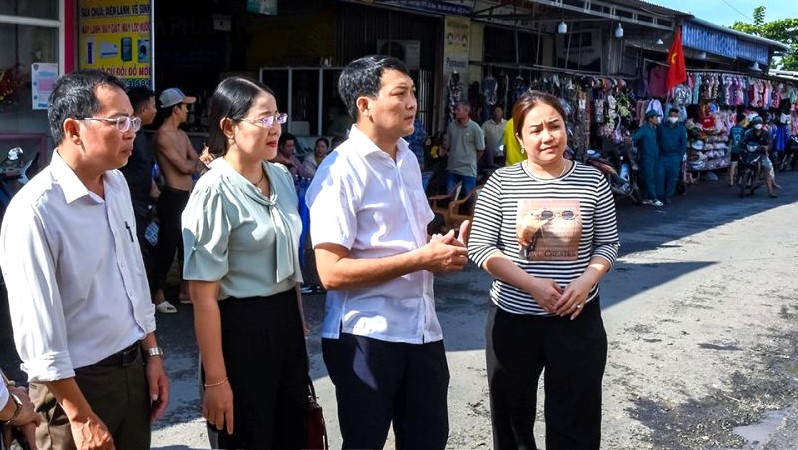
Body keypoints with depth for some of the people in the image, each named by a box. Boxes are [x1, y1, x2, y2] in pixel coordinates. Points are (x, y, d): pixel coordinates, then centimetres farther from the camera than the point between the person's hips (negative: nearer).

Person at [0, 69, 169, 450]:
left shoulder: (118, 185, 2)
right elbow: (39, 331, -20)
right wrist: (81, 417, -16)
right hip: (76, 382, -7)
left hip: (133, 368, 7)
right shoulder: (35, 211, -22)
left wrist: (152, 354, 13)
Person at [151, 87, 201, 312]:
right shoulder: (163, 136, -13)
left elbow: (198, 162, 14)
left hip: (188, 196, 9)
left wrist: (193, 165, -8)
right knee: (167, 245, -5)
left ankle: (185, 290, 23)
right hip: (173, 197, -9)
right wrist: (195, 163, 3)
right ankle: (158, 294, 3)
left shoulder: (182, 135, 17)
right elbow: (185, 166, -16)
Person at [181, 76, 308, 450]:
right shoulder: (215, 191, -16)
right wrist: (216, 381, -19)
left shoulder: (282, 177, 5)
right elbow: (203, 296, -18)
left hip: (287, 323, 7)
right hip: (241, 329, -7)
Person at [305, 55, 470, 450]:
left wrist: (442, 250, 1)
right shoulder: (340, 171, -15)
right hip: (366, 336, -7)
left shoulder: (408, 159, 12)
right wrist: (422, 258, -21)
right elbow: (331, 272, -22)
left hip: (422, 330, 8)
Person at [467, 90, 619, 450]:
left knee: (575, 420, 8)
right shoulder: (501, 183, -6)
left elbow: (608, 244, 5)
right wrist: (532, 285, -17)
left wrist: (586, 281, -15)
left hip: (576, 318, 0)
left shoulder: (593, 181, -1)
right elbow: (480, 247, -7)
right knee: (512, 417, 16)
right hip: (513, 319, 0)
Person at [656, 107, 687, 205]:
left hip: (674, 157, -1)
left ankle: (668, 196, 13)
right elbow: (657, 141, 8)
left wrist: (680, 157, -3)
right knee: (659, 175, -4)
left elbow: (684, 143, 4)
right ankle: (659, 196, 4)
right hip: (662, 156, 1)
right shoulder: (661, 127, 6)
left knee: (672, 177, 3)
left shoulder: (681, 129, 4)